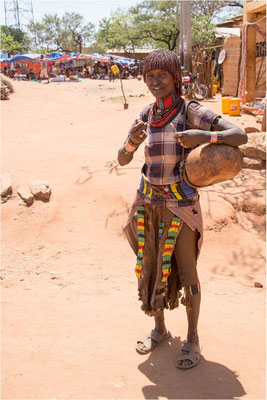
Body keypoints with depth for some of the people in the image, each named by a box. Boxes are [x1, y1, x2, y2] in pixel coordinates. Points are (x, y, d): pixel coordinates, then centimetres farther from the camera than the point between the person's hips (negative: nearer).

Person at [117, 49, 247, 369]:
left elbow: (241, 135, -16)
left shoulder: (191, 112, -9)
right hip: (149, 202, 5)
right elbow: (122, 160, 6)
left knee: (186, 272, 4)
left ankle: (193, 339, 23)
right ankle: (159, 329, 35)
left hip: (181, 203, -5)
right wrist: (132, 142, -15)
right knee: (151, 267, 14)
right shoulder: (146, 115, 5)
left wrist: (203, 136, -31)